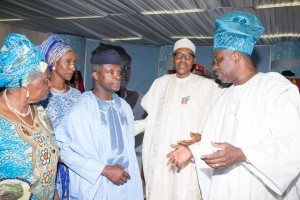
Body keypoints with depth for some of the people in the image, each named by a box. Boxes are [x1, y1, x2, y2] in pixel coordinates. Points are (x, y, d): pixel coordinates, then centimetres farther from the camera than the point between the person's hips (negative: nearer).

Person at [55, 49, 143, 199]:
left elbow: (129, 146, 8)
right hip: (95, 187, -5)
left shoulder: (124, 107, 2)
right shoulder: (81, 110, -17)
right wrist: (104, 170, -18)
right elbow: (64, 148, -19)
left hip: (125, 184, 5)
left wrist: (134, 180, 5)